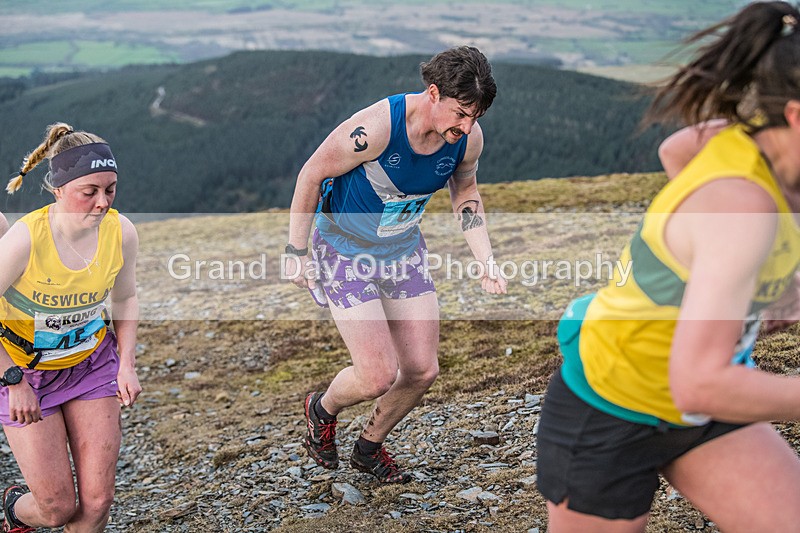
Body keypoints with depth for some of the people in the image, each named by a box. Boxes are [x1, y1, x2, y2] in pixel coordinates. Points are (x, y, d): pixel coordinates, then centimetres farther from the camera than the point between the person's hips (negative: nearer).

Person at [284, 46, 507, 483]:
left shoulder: (468, 139, -14)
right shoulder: (373, 129, -32)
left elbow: (465, 193, 7)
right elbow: (311, 174, -18)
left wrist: (486, 260, -3)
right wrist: (296, 252, -13)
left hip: (405, 249, 6)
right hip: (344, 251, -6)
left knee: (422, 371, 4)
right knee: (378, 377, -11)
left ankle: (370, 447, 32)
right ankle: (322, 410, 25)